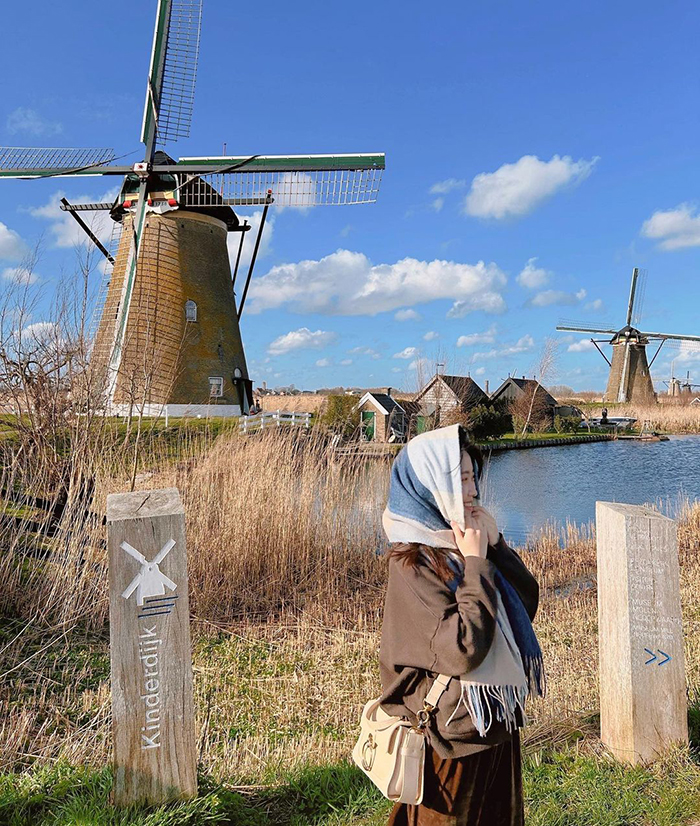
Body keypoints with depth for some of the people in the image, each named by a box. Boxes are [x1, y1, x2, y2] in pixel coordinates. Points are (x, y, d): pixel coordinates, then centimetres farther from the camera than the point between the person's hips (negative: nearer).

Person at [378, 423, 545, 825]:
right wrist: (476, 564, -24)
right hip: (452, 731, -7)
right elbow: (463, 648, -28)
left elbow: (528, 600, 0)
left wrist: (496, 544, -12)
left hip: (497, 719, 8)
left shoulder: (466, 544, -1)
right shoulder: (413, 563, -23)